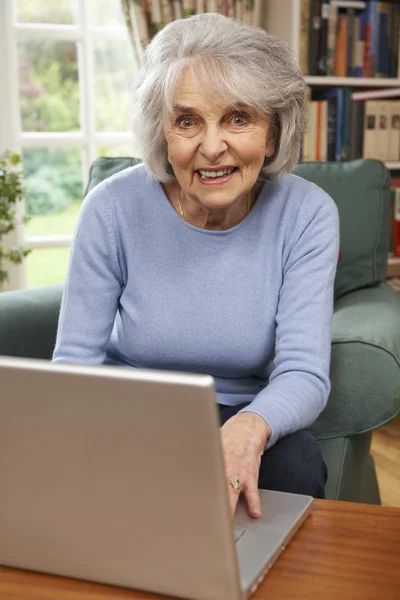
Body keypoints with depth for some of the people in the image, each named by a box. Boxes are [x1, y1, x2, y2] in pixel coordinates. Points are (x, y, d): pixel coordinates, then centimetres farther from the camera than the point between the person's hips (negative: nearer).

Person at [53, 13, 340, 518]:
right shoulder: (113, 209, -14)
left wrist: (250, 427, -43)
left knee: (296, 468, -30)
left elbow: (304, 372, -18)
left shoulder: (307, 215, -13)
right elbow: (75, 361, -10)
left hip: (242, 415, 0)